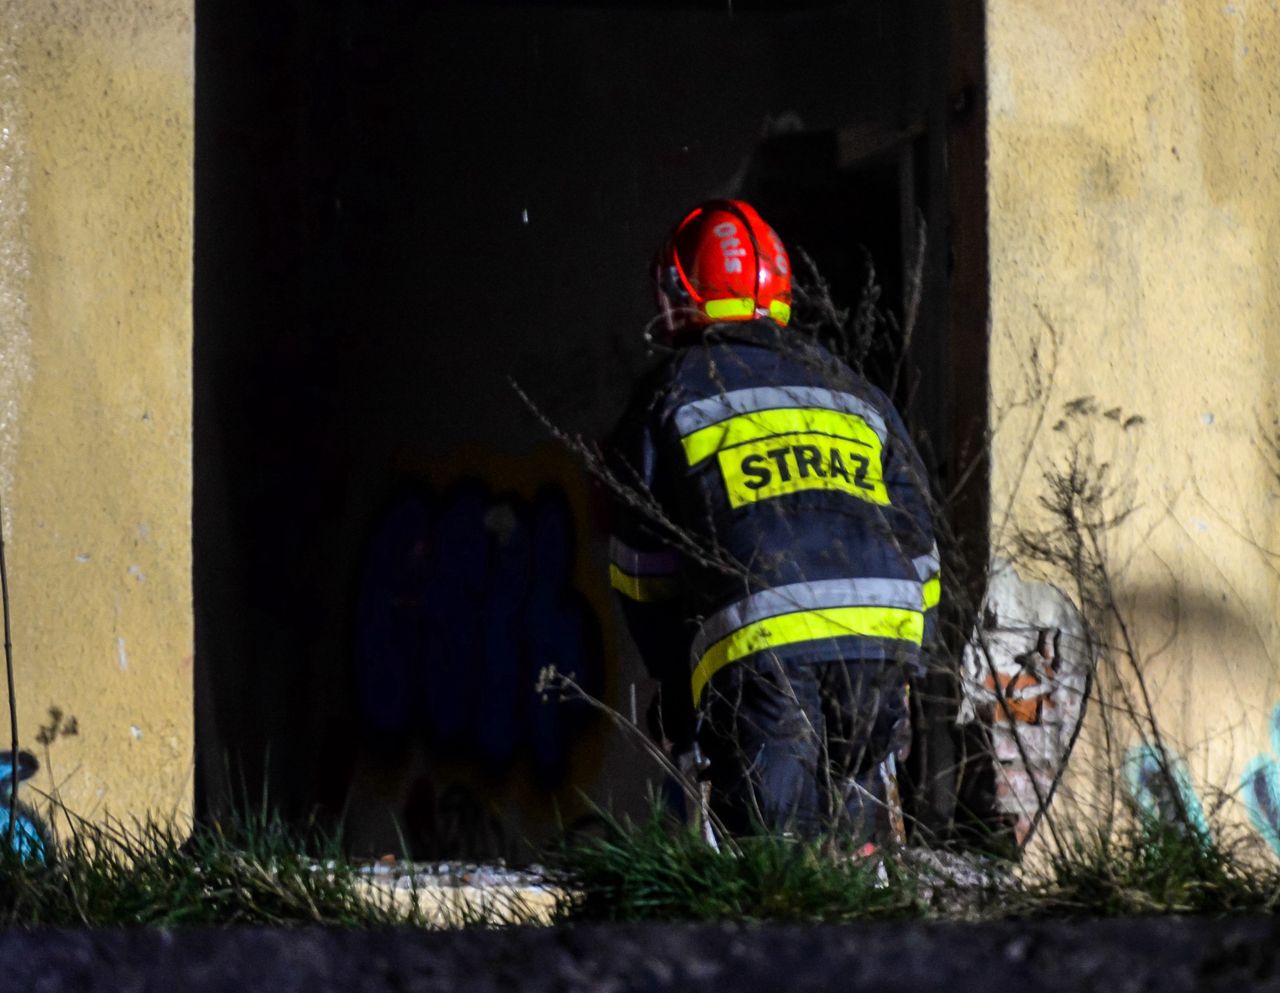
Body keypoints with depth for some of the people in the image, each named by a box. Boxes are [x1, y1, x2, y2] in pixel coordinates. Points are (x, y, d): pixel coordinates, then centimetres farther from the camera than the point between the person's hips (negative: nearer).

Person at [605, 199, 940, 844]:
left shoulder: (672, 393, 13)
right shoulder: (855, 392, 25)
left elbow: (641, 572, 13)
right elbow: (918, 548, 24)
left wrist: (675, 689, 22)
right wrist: (900, 671, 28)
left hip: (758, 648, -4)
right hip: (880, 643, 4)